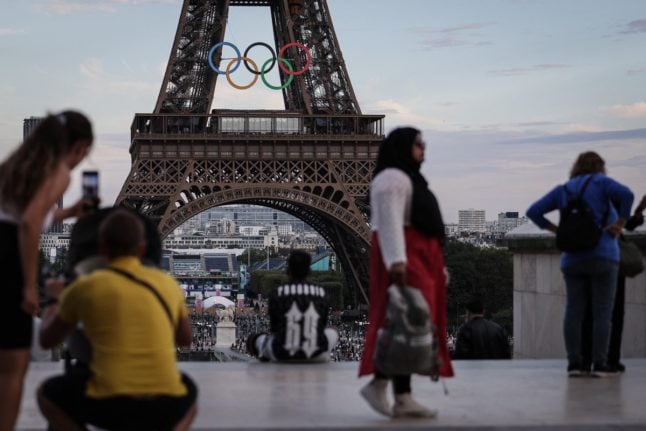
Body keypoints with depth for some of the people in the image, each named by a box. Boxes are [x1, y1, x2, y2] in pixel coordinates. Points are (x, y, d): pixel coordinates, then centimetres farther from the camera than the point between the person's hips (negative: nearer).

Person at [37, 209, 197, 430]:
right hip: (166, 407, 2)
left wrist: (53, 300, 40)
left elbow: (47, 340, 21)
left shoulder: (85, 287, 4)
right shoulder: (168, 283, 12)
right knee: (188, 399, 38)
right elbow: (186, 339, 30)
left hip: (109, 405, -2)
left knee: (47, 394, 27)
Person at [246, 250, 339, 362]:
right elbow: (321, 326, 10)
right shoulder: (321, 293, 0)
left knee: (254, 339, 28)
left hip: (282, 355, 0)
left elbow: (274, 328, 3)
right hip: (315, 355, 0)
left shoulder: (276, 294, -5)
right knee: (332, 332, 33)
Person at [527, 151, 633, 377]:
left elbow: (533, 211, 11)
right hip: (603, 256, -4)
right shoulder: (601, 182, 2)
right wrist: (621, 223, -8)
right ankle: (599, 364, -6)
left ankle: (574, 363, 0)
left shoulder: (563, 190, 15)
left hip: (572, 259, 4)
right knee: (602, 312, -2)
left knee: (573, 312, 3)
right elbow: (626, 194, -16)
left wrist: (557, 230, 11)